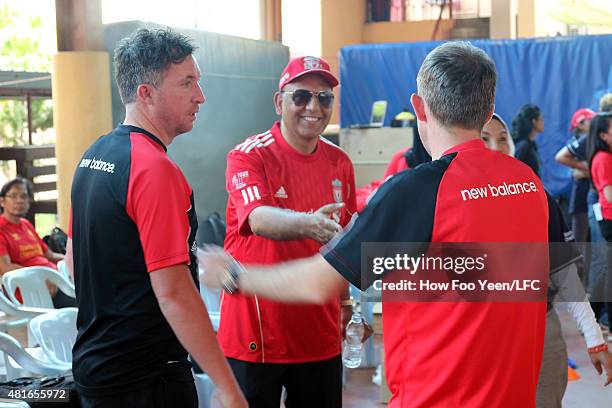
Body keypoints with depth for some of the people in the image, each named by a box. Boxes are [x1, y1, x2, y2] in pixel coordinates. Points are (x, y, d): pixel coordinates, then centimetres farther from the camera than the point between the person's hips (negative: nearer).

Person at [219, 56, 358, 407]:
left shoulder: (340, 163, 6)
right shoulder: (249, 156, -11)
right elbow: (258, 219, -29)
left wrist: (344, 299, 20)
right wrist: (307, 225, -48)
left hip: (320, 332, 5)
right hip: (256, 334, -4)